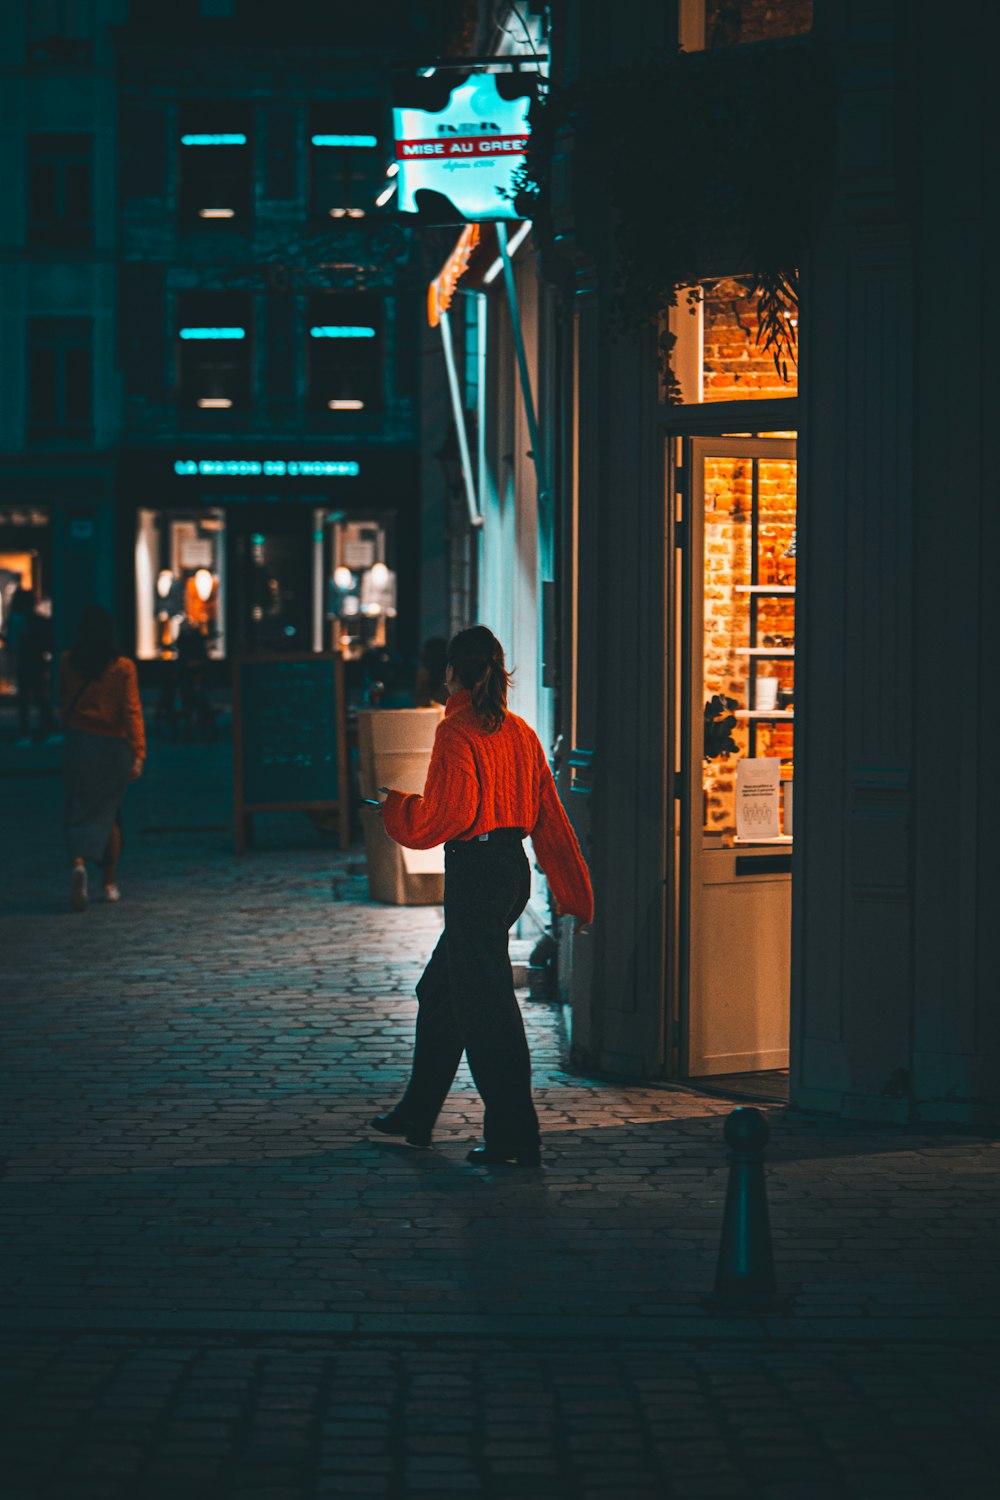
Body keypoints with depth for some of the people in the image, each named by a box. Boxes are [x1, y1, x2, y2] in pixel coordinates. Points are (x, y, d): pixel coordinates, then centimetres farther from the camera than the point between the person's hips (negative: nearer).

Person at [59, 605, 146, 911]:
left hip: (78, 745, 0)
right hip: (114, 746, 0)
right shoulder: (123, 668, -7)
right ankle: (110, 883, 21)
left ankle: (79, 863, -27)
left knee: (79, 811, 2)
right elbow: (132, 712, -11)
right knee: (109, 814, 16)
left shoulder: (68, 663, -2)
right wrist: (138, 754, -13)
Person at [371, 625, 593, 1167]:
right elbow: (549, 816, 11)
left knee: (485, 1005, -4)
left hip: (475, 872, -9)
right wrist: (574, 894, 14)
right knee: (440, 992, 20)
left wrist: (394, 806, 1)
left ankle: (515, 1136, -2)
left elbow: (444, 815, -18)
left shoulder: (457, 732, -13)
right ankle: (416, 1116, 29)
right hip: (514, 872, 9)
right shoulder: (519, 732, 10)